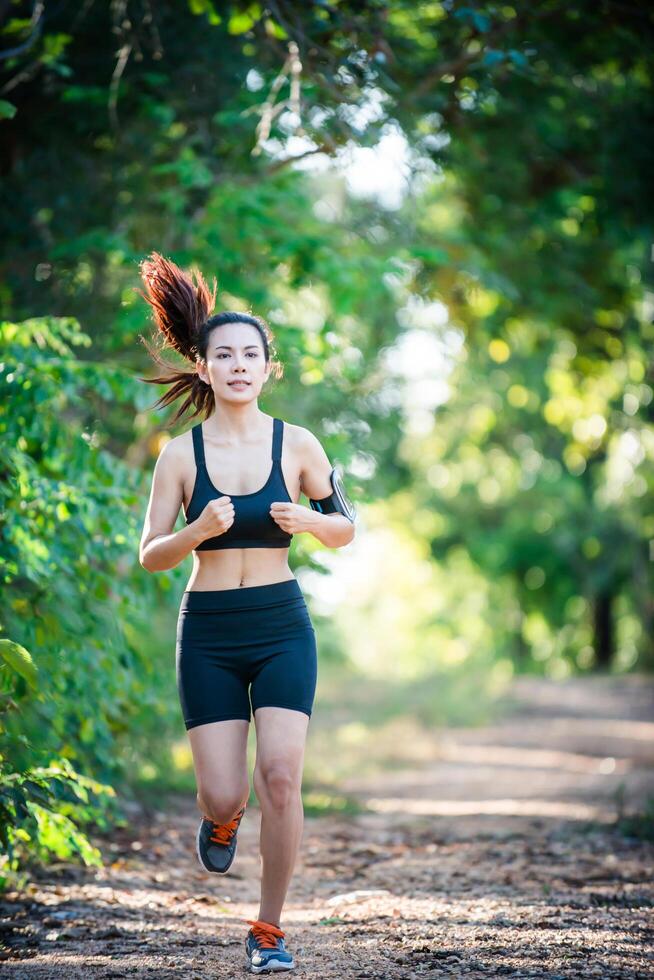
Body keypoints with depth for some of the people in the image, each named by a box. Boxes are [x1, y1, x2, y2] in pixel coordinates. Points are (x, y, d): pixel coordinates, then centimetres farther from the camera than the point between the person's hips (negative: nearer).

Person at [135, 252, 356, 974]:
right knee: (224, 795, -3)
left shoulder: (296, 445, -1)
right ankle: (220, 821, 37)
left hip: (282, 629, 0)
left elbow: (344, 529, 10)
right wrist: (197, 531, -19)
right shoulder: (181, 454, -2)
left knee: (281, 775, -14)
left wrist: (309, 520, -12)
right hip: (208, 635, 0)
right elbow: (149, 556, 1)